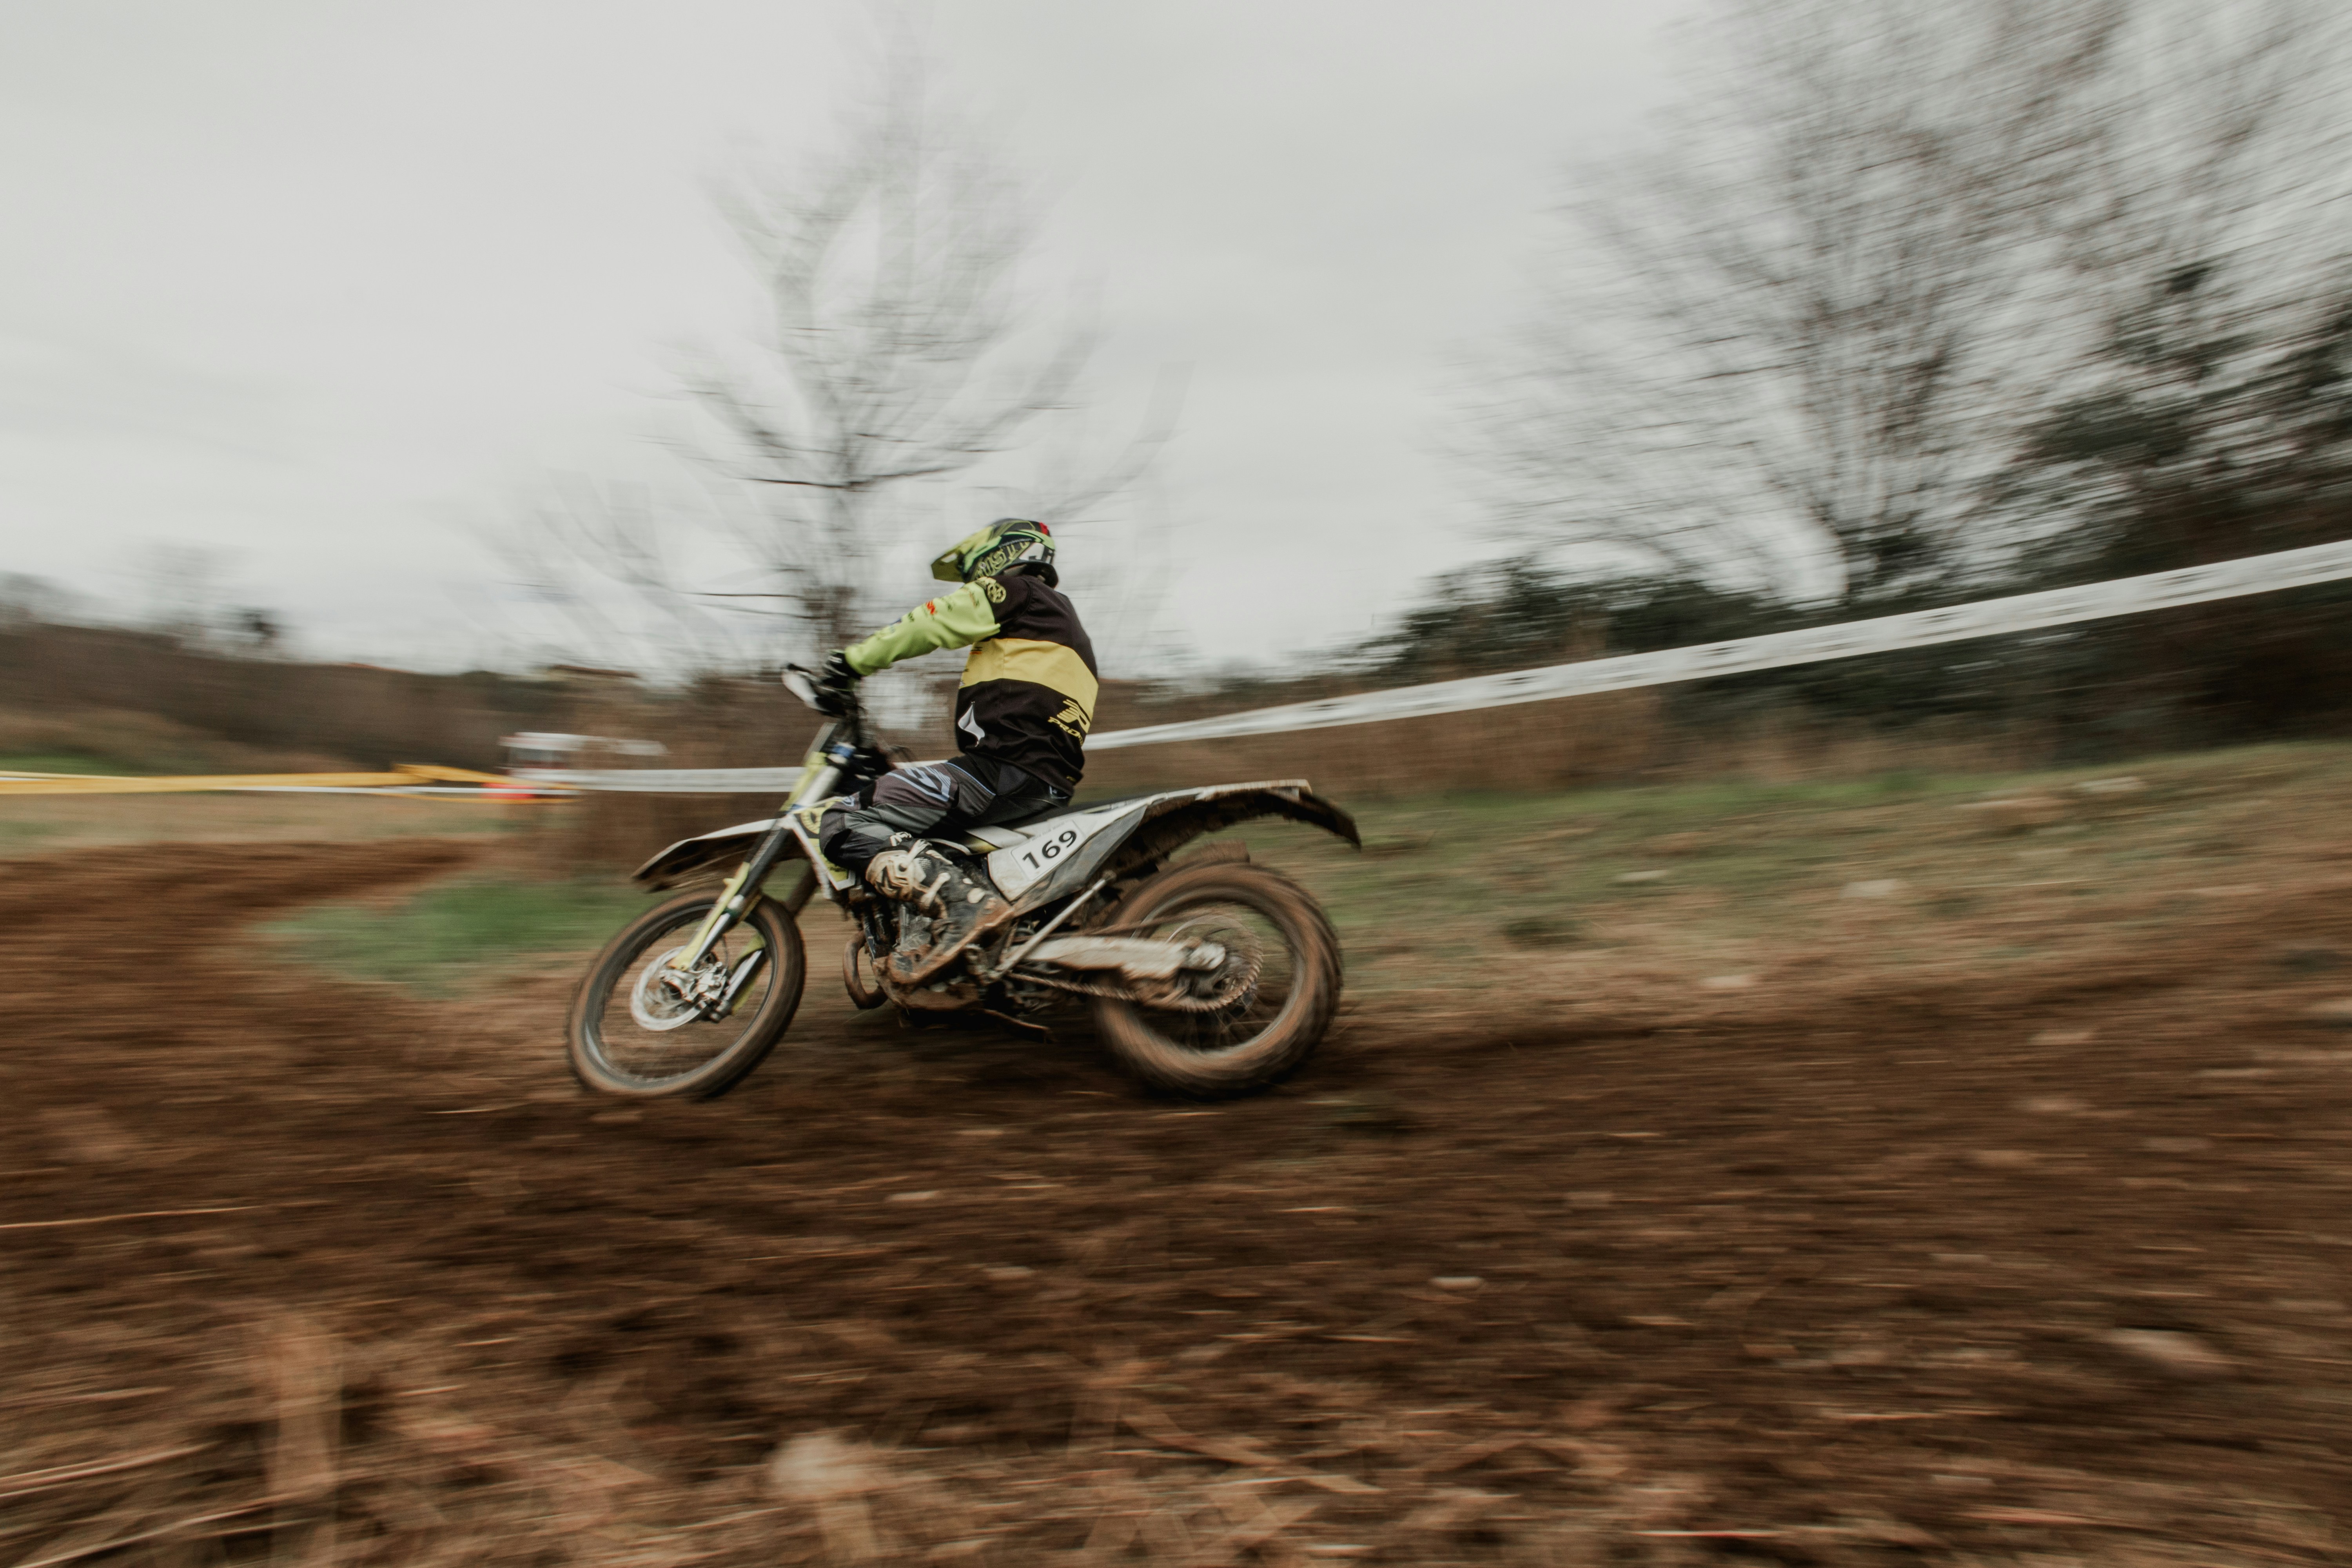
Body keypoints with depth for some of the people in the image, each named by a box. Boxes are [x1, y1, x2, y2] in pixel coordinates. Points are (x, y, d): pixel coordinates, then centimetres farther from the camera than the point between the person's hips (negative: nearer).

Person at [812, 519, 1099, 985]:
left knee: (844, 823, -17)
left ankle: (965, 902, -33)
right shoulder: (1060, 615, 33)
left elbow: (928, 624, -4)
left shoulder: (1013, 589, 7)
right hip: (1051, 784, 10)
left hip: (1006, 768, -10)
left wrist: (851, 662, 3)